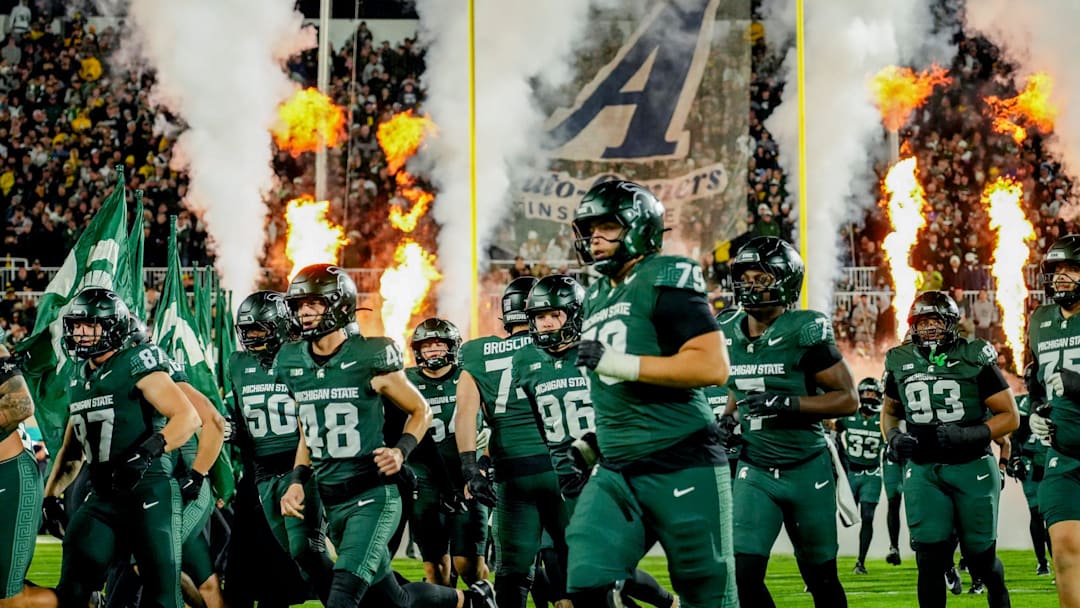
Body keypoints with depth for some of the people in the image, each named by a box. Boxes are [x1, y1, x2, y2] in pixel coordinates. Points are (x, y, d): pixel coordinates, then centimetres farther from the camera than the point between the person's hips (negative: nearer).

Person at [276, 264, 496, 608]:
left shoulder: (370, 359, -10)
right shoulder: (293, 364, 6)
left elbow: (421, 411, 3)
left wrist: (401, 451, -14)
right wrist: (297, 481, 6)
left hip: (373, 497, -6)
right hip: (332, 502, 6)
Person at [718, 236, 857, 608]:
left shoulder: (804, 332, -14)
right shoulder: (730, 333, 3)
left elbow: (848, 399, -14)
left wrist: (786, 403, -23)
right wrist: (728, 420, 4)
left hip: (807, 471, -4)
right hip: (755, 472, 4)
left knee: (821, 578, 10)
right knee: (744, 574, -12)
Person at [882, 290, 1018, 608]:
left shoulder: (974, 359, -6)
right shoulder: (901, 363, 4)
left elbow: (1010, 416, -5)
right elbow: (889, 411, 22)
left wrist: (967, 435, -21)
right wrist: (894, 437, -1)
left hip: (972, 470, -2)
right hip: (923, 471, 2)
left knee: (979, 556, 8)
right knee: (930, 561, -7)